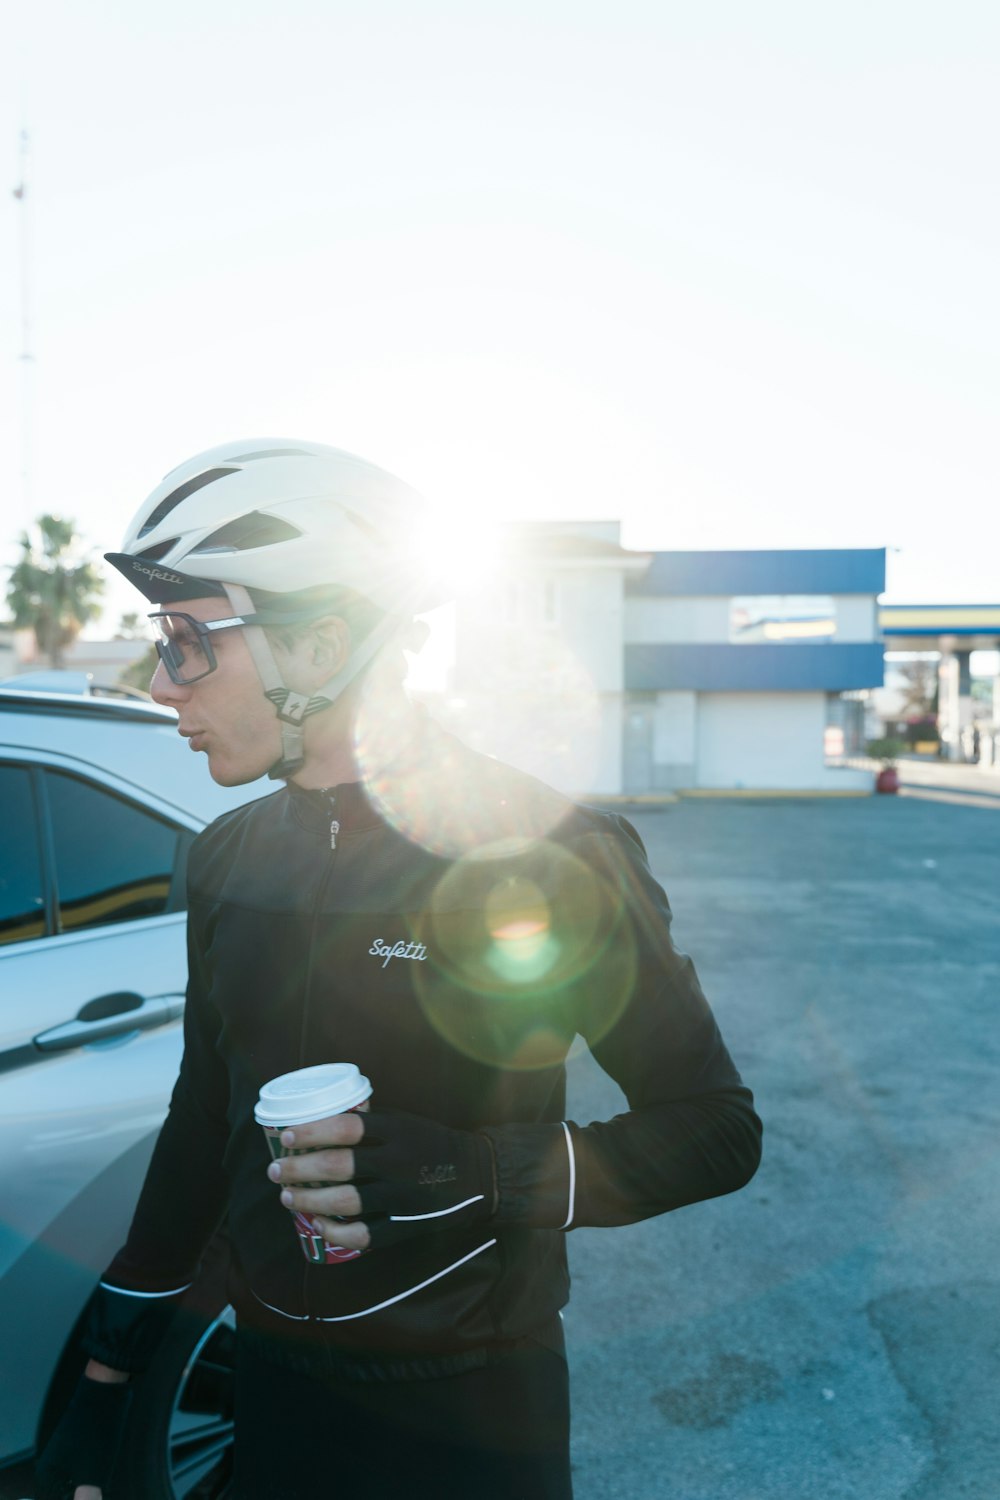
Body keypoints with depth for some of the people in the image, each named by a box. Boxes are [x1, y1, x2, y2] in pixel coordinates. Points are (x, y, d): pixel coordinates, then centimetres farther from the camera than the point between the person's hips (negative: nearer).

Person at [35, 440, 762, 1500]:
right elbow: (202, 1123, 9)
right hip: (272, 1383, 5)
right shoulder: (229, 858, -1)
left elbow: (718, 1131, -14)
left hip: (473, 1410, -4)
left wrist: (475, 1178, -28)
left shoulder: (549, 853, -20)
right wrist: (106, 1377, 12)